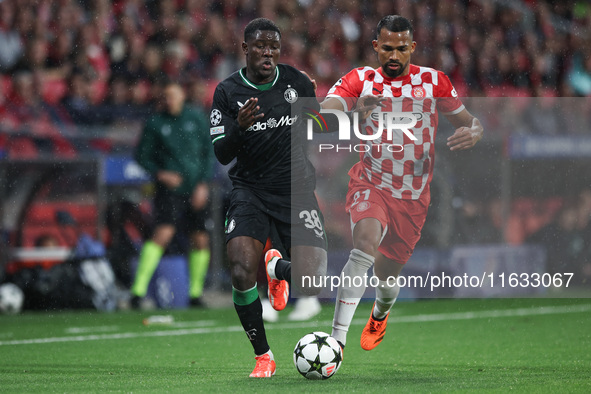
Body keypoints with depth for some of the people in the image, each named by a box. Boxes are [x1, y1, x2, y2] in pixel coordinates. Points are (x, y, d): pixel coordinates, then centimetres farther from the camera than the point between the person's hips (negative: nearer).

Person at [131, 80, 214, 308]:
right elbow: (141, 155, 5)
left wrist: (204, 184, -2)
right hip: (169, 188, -3)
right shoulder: (155, 123, 1)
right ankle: (138, 291, -19)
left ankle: (196, 293, 21)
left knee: (200, 241, 4)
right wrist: (160, 174, -11)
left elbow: (210, 153, 7)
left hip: (196, 191, 3)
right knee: (162, 234, -20)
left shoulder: (198, 119, 6)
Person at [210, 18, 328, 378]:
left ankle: (277, 268, 26)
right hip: (250, 190, -1)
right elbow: (222, 154, -8)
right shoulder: (227, 92, -2)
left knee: (313, 282, -14)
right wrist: (240, 127, -25)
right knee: (242, 272, -24)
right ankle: (263, 356, -4)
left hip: (296, 189, 1)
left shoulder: (297, 83, 2)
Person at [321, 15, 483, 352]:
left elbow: (469, 121, 7)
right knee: (366, 244, -31)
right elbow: (324, 115, -19)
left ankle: (380, 315, 50)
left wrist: (473, 133, -18)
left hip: (413, 197, 2)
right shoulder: (360, 81, -3)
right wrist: (353, 114, -41)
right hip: (371, 185, -2)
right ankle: (337, 340, -36)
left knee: (387, 274, 11)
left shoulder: (434, 82, 1)